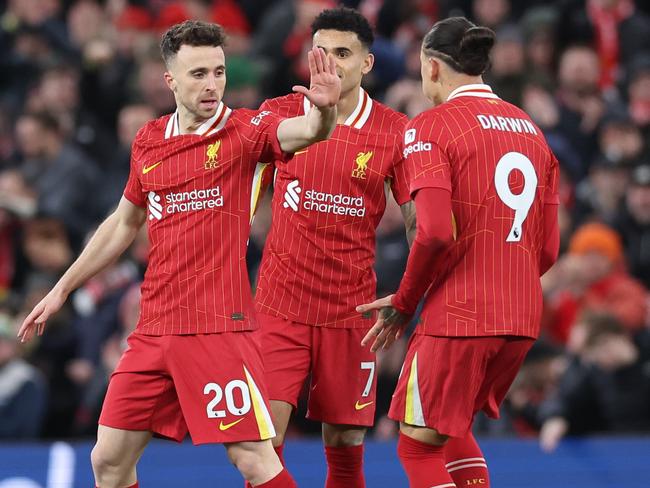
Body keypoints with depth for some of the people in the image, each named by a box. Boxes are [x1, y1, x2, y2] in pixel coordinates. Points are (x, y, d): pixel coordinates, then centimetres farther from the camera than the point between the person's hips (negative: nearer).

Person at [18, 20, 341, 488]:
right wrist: (62, 289, 28)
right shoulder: (148, 142, 10)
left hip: (218, 327, -5)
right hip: (154, 329, 5)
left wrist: (323, 110, -47)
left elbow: (305, 132, -24)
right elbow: (123, 224, 24)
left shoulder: (245, 130, -4)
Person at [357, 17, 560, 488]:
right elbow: (549, 247, 12)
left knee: (419, 445, 4)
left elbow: (435, 232, -18)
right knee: (453, 430, 25)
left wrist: (403, 304, -5)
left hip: (457, 316, -7)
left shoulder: (431, 126, -7)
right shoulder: (529, 127, 13)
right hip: (522, 318, 7)